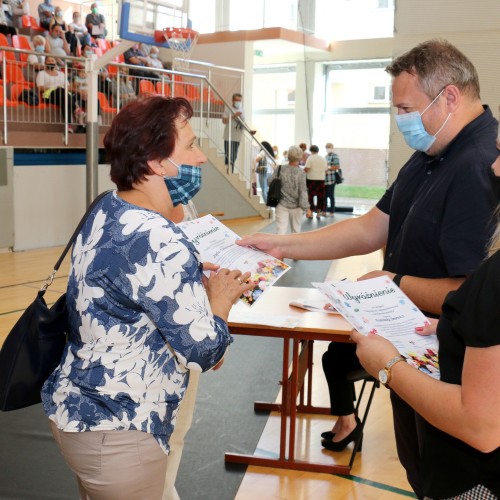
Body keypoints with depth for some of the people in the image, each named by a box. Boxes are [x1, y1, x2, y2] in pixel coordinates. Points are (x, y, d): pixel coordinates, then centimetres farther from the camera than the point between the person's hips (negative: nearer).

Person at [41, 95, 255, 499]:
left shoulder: (108, 211, 2)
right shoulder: (159, 243, -27)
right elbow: (203, 352, -21)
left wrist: (203, 284, 3)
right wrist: (221, 298, -5)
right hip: (116, 433, -9)